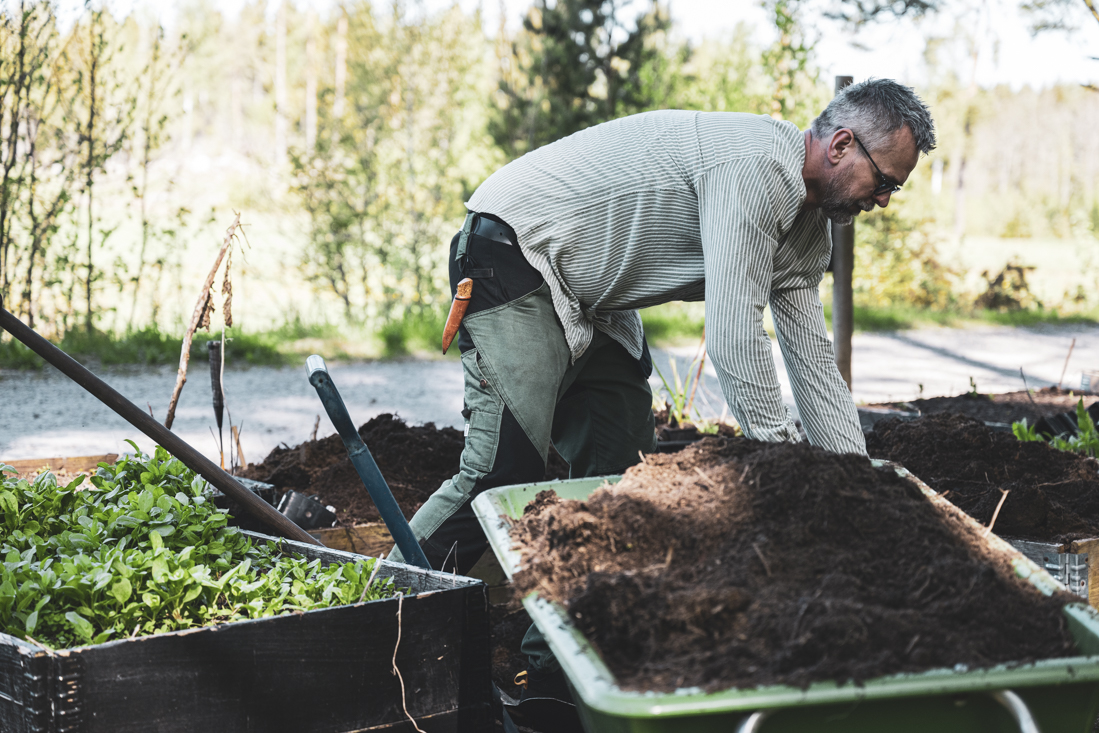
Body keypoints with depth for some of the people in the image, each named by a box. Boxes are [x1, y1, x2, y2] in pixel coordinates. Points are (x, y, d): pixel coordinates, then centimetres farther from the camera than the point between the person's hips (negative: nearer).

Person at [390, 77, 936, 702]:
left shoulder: (807, 228, 8)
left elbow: (813, 358, 10)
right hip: (514, 254, -10)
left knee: (621, 470, 2)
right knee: (504, 469, -16)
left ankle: (562, 659, 9)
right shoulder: (755, 163, -25)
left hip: (591, 300, 10)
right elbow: (733, 334, -28)